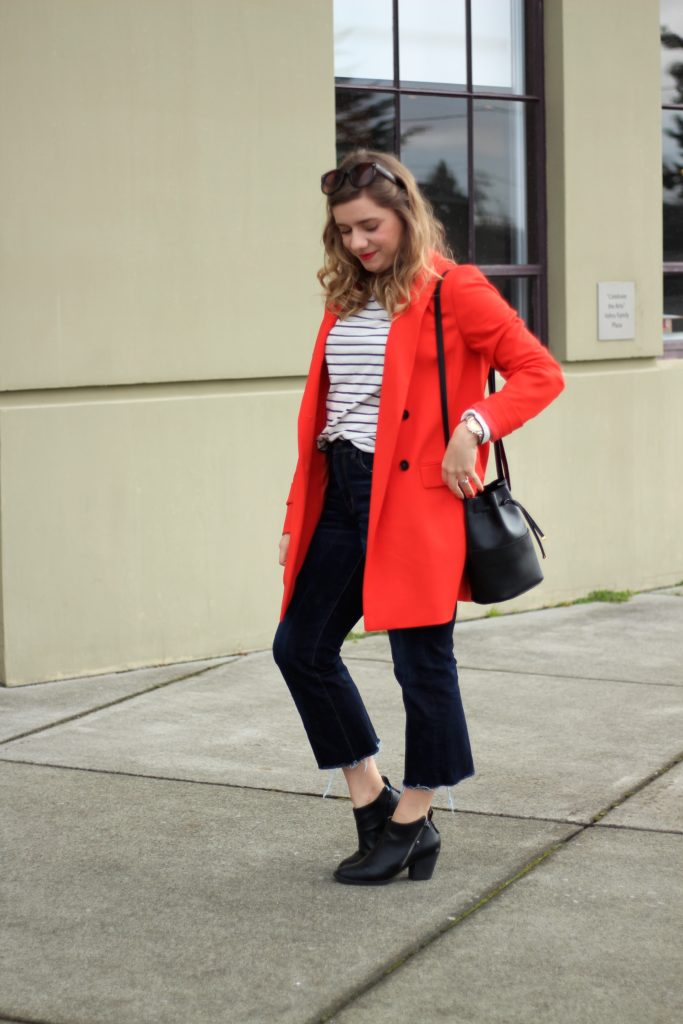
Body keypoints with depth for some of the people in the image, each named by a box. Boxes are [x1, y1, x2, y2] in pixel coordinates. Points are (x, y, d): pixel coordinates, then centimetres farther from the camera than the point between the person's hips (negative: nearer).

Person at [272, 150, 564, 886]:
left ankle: (412, 823, 18)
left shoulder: (452, 291, -6)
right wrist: (299, 511, 12)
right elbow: (320, 410, 15)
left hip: (414, 498, -7)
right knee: (301, 647, 9)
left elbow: (540, 371, -8)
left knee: (421, 660, 1)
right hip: (341, 496, 7)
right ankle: (371, 800, 24)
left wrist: (473, 427, -22)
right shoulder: (345, 299, 13)